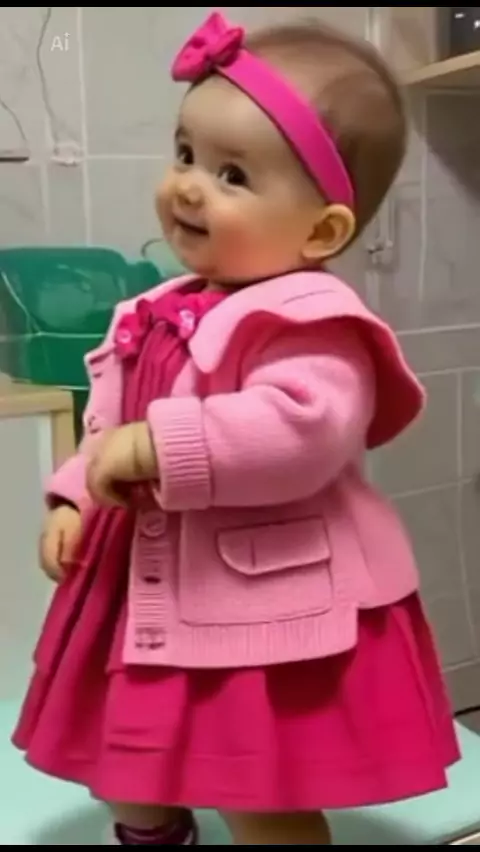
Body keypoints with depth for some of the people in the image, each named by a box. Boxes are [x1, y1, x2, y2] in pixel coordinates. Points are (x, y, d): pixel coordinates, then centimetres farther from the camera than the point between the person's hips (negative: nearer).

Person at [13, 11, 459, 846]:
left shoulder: (309, 318, -21)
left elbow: (303, 430, -38)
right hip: (159, 598, 9)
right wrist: (77, 497, 6)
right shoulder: (164, 313, 7)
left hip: (269, 614, -9)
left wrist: (161, 446, -35)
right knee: (127, 771, 28)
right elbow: (111, 421, 18)